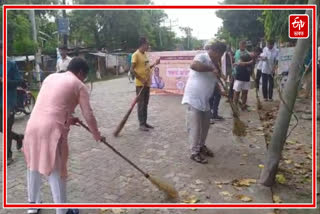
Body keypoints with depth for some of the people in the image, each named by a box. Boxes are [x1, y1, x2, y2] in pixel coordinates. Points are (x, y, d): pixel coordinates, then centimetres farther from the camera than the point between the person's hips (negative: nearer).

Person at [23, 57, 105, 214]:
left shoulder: (50, 77, 20)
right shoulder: (79, 85, 3)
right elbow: (88, 115, 3)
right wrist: (97, 136, 16)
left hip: (33, 125, 7)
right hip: (52, 129, -6)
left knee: (33, 166, 22)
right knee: (56, 172, 5)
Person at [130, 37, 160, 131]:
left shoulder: (144, 54, 13)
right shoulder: (136, 55, -13)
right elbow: (132, 70, -17)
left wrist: (155, 64, 13)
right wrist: (141, 79, -19)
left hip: (147, 83, 8)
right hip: (140, 84, -8)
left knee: (145, 104, 13)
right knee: (141, 104, -2)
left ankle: (144, 122, 21)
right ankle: (141, 124, 6)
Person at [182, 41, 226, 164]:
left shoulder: (213, 64, 14)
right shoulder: (202, 57, -13)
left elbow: (214, 82, 20)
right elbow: (193, 65, -36)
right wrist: (211, 68, -29)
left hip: (205, 100, 9)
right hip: (193, 99, -9)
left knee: (205, 125, 19)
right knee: (195, 127, -2)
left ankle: (201, 146, 37)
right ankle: (194, 152, 10)